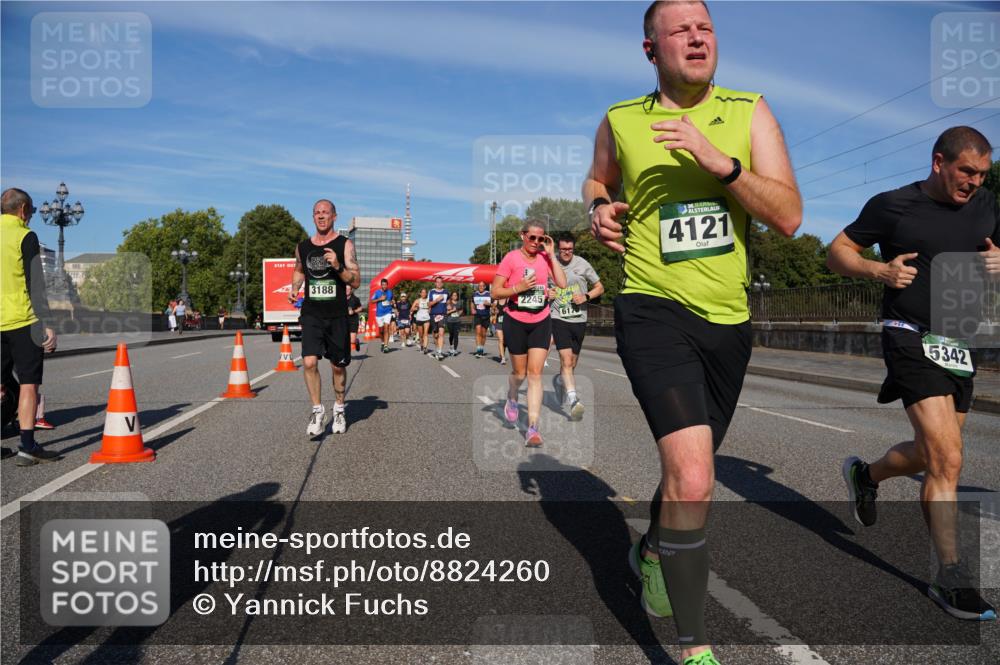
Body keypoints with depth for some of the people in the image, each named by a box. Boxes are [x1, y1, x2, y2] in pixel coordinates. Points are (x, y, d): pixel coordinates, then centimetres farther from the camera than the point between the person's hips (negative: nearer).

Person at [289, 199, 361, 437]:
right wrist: (294, 288, 7)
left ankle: (339, 409, 30)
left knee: (338, 366, 10)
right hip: (311, 314, 2)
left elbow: (356, 282, -8)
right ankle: (318, 411, 0)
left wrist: (338, 266, -25)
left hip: (337, 316, -1)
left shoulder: (344, 244, -3)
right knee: (309, 362, -15)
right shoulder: (302, 246, 8)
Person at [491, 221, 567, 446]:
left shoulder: (545, 257, 2)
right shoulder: (511, 258, -8)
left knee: (535, 374, -6)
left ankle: (533, 428, -6)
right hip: (516, 322, -2)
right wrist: (518, 287, -23)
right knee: (519, 372, 11)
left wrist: (551, 254, -9)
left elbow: (562, 283, -10)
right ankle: (512, 399, 46)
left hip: (541, 322, 2)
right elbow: (495, 292, -8)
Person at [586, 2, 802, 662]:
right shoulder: (620, 122, 2)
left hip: (729, 318, 3)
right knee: (692, 478, -21)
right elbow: (598, 179, 24)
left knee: (691, 468, 20)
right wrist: (600, 208, 1)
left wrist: (719, 161, -21)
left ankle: (651, 552, 52)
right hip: (654, 309, -3)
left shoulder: (749, 111, 2)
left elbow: (789, 217, -8)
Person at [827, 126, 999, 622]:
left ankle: (864, 474, 44)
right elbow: (838, 251, 3)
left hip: (960, 345, 6)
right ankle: (951, 577, -4)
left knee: (931, 455, 15)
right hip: (911, 340, -6)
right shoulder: (892, 206, -3)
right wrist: (879, 270, -15)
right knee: (947, 461, -14)